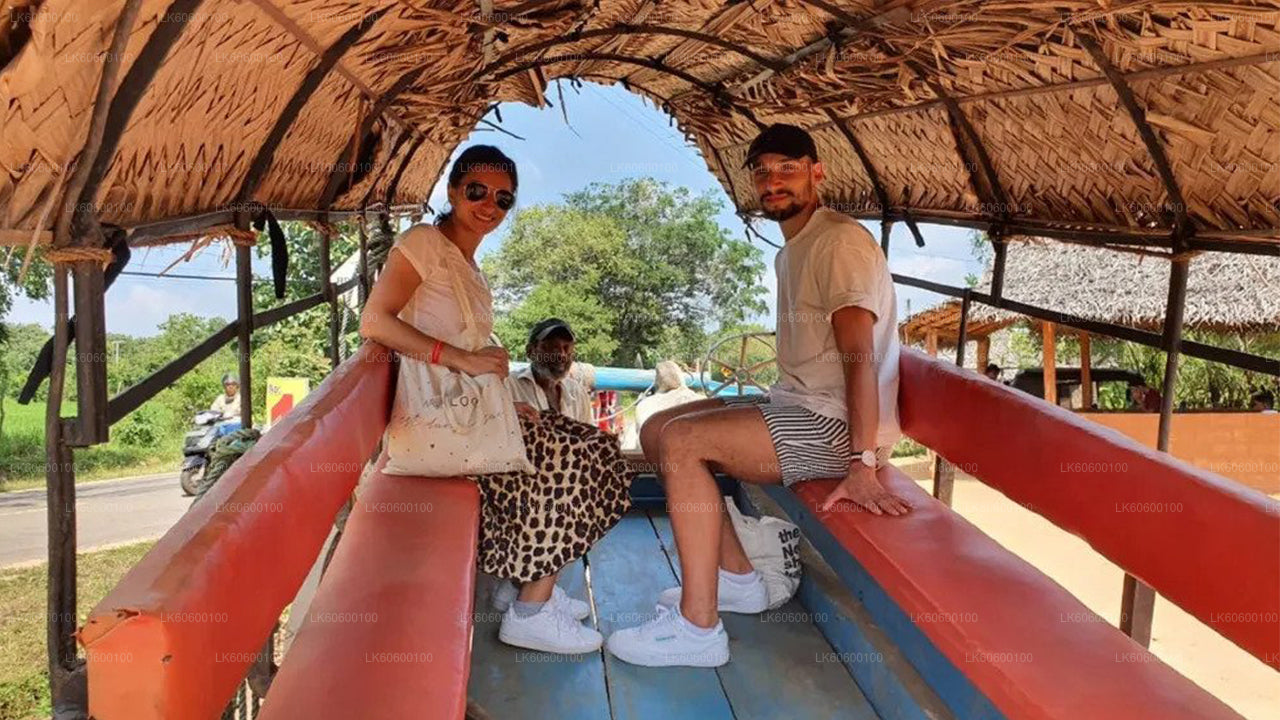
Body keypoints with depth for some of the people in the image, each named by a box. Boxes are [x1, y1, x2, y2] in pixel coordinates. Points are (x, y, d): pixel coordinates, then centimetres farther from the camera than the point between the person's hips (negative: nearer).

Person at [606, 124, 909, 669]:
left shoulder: (841, 240, -13)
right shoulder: (791, 251, 19)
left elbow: (858, 353, -25)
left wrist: (863, 465, -31)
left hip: (837, 424, -10)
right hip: (796, 405, 10)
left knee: (682, 442, -24)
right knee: (656, 431, 6)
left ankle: (698, 628, -19)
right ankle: (736, 577, 10)